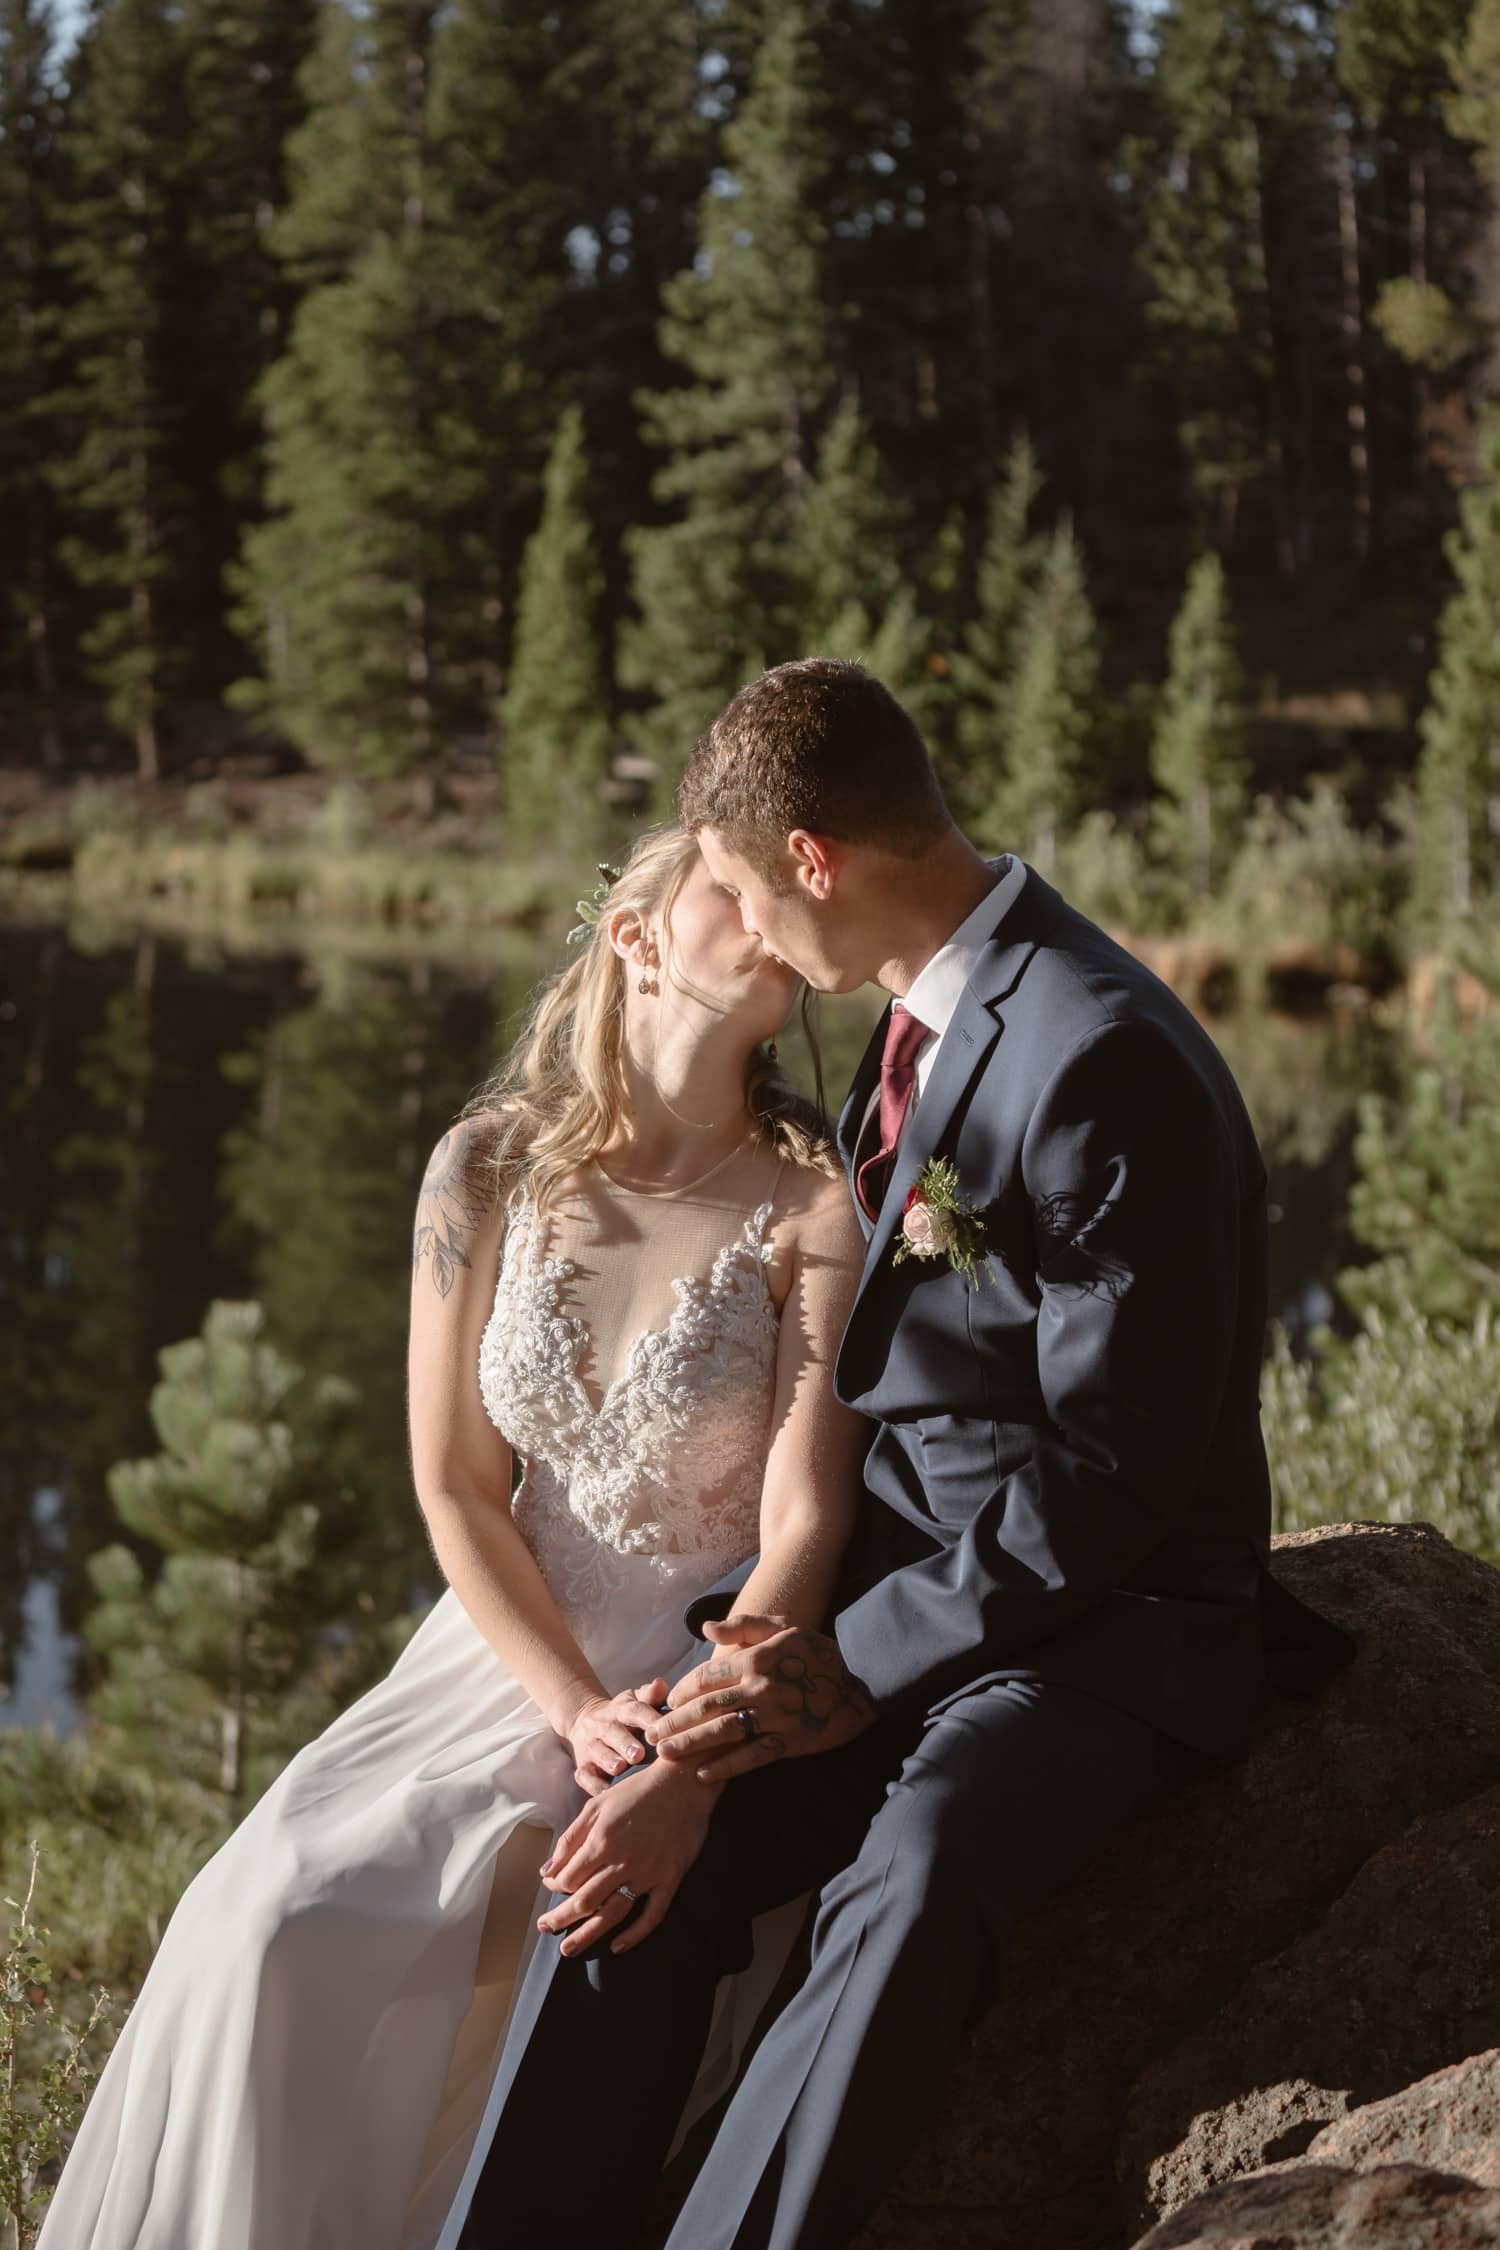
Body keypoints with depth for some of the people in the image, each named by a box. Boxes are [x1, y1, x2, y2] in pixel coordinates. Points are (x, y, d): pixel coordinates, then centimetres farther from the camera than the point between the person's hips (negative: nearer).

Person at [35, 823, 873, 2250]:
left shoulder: (814, 1198, -11)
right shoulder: (489, 1170, -3)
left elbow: (804, 1522, -16)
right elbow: (455, 1486, 0)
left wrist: (682, 1777, -27)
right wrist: (577, 1715, -12)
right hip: (523, 1646, 3)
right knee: (276, 1924, -18)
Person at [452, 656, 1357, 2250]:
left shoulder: (1103, 1060, -19)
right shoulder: (925, 1015, 10)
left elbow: (1112, 1466, -18)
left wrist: (865, 1662, -17)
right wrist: (791, 1616, -2)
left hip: (1101, 1627, -7)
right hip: (899, 1575, 8)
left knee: (906, 1889, -35)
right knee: (642, 1852, -15)